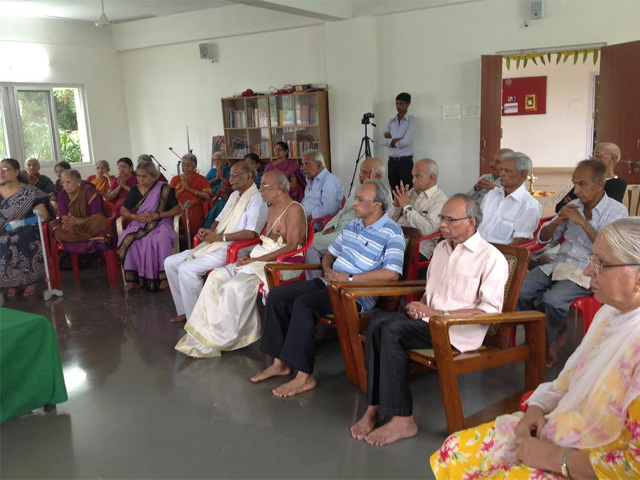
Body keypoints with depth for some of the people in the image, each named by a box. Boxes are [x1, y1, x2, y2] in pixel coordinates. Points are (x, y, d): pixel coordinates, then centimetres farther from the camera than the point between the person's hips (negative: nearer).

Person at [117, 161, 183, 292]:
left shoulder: (164, 189, -3)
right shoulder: (134, 190, 8)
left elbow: (178, 209, -4)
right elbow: (123, 211, 11)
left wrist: (158, 215, -15)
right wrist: (136, 217, -11)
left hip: (160, 223, -3)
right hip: (139, 224, 4)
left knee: (162, 239, -37)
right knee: (126, 240, -28)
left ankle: (163, 276, -26)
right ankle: (131, 277, -20)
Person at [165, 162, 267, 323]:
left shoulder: (256, 199, -12)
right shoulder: (234, 195, 17)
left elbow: (251, 233, -23)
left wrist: (220, 237, -18)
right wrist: (209, 231, 2)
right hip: (214, 245, 10)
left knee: (186, 269, -25)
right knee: (170, 263, 3)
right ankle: (185, 310, 8)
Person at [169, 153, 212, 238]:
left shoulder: (200, 179, 7)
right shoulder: (175, 179, 18)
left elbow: (207, 196, -10)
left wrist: (189, 188, -8)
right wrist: (182, 189, -5)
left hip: (194, 214, -2)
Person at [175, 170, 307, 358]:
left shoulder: (293, 209, -10)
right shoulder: (272, 209, 19)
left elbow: (291, 247, -17)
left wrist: (256, 259, -18)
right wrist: (249, 256, 1)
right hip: (260, 259, 9)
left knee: (234, 286, -26)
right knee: (217, 276, -8)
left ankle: (216, 341, -13)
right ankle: (204, 334, -8)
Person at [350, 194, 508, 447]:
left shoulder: (491, 258, -7)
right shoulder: (441, 248, 17)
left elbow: (490, 310, -14)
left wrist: (439, 313, -17)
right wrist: (421, 306, 3)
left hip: (461, 330, -7)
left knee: (393, 330, -28)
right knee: (379, 321, -21)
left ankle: (402, 419, -21)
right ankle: (375, 406, -20)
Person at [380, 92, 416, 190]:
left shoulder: (411, 120, -4)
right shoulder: (391, 121, 11)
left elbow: (406, 142, -17)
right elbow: (382, 141, 1)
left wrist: (390, 140, -3)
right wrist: (396, 140, -12)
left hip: (405, 161, -5)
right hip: (392, 161, 5)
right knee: (394, 190, 8)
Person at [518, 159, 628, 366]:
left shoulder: (617, 211, -4)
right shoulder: (573, 205, 10)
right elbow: (543, 238, 15)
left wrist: (583, 221, -22)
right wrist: (558, 221, -6)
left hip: (587, 273, -5)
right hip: (560, 265, 5)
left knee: (552, 300, -32)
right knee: (519, 289, -18)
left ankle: (547, 341, -1)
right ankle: (555, 331, 2)